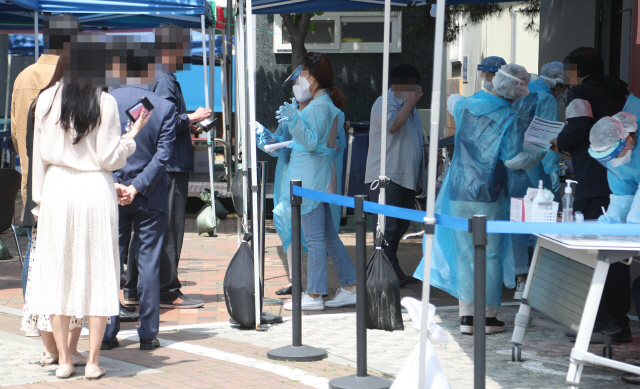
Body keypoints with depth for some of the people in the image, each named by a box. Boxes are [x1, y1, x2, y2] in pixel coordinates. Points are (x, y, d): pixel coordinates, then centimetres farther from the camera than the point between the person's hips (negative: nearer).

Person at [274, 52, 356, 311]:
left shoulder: (319, 106, -15)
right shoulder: (328, 105, 16)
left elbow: (312, 142, -21)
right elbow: (339, 144, 21)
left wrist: (295, 121, -32)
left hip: (312, 178, -10)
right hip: (318, 177, 11)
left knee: (314, 237, -6)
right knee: (328, 236, 13)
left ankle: (314, 296, -3)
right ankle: (349, 287, 15)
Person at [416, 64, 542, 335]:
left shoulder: (465, 105, 5)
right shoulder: (508, 117, -11)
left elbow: (451, 102, 30)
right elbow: (512, 159, -14)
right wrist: (537, 156, 3)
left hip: (458, 193, 5)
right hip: (487, 196, -5)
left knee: (464, 254, 10)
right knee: (490, 255, 5)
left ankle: (466, 316, 11)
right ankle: (488, 316, 8)